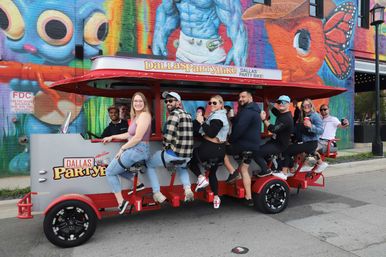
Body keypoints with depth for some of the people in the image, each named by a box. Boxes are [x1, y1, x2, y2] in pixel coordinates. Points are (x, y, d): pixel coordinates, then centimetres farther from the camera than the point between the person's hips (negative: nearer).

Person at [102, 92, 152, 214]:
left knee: (110, 172, 1)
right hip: (135, 150, 10)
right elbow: (129, 134, 21)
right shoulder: (136, 116, 16)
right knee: (115, 165, 27)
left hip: (137, 150, -10)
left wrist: (122, 148, -11)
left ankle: (121, 202, 2)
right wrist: (112, 137, 20)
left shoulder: (144, 115, -15)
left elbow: (138, 137, -20)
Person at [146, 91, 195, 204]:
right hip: (187, 156, 7)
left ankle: (157, 194, 14)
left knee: (148, 164, 17)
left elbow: (168, 137, -18)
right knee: (182, 166, 42)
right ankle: (187, 189, 18)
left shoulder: (174, 114, -11)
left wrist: (165, 147, 1)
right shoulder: (188, 115, 14)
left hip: (173, 154, -7)